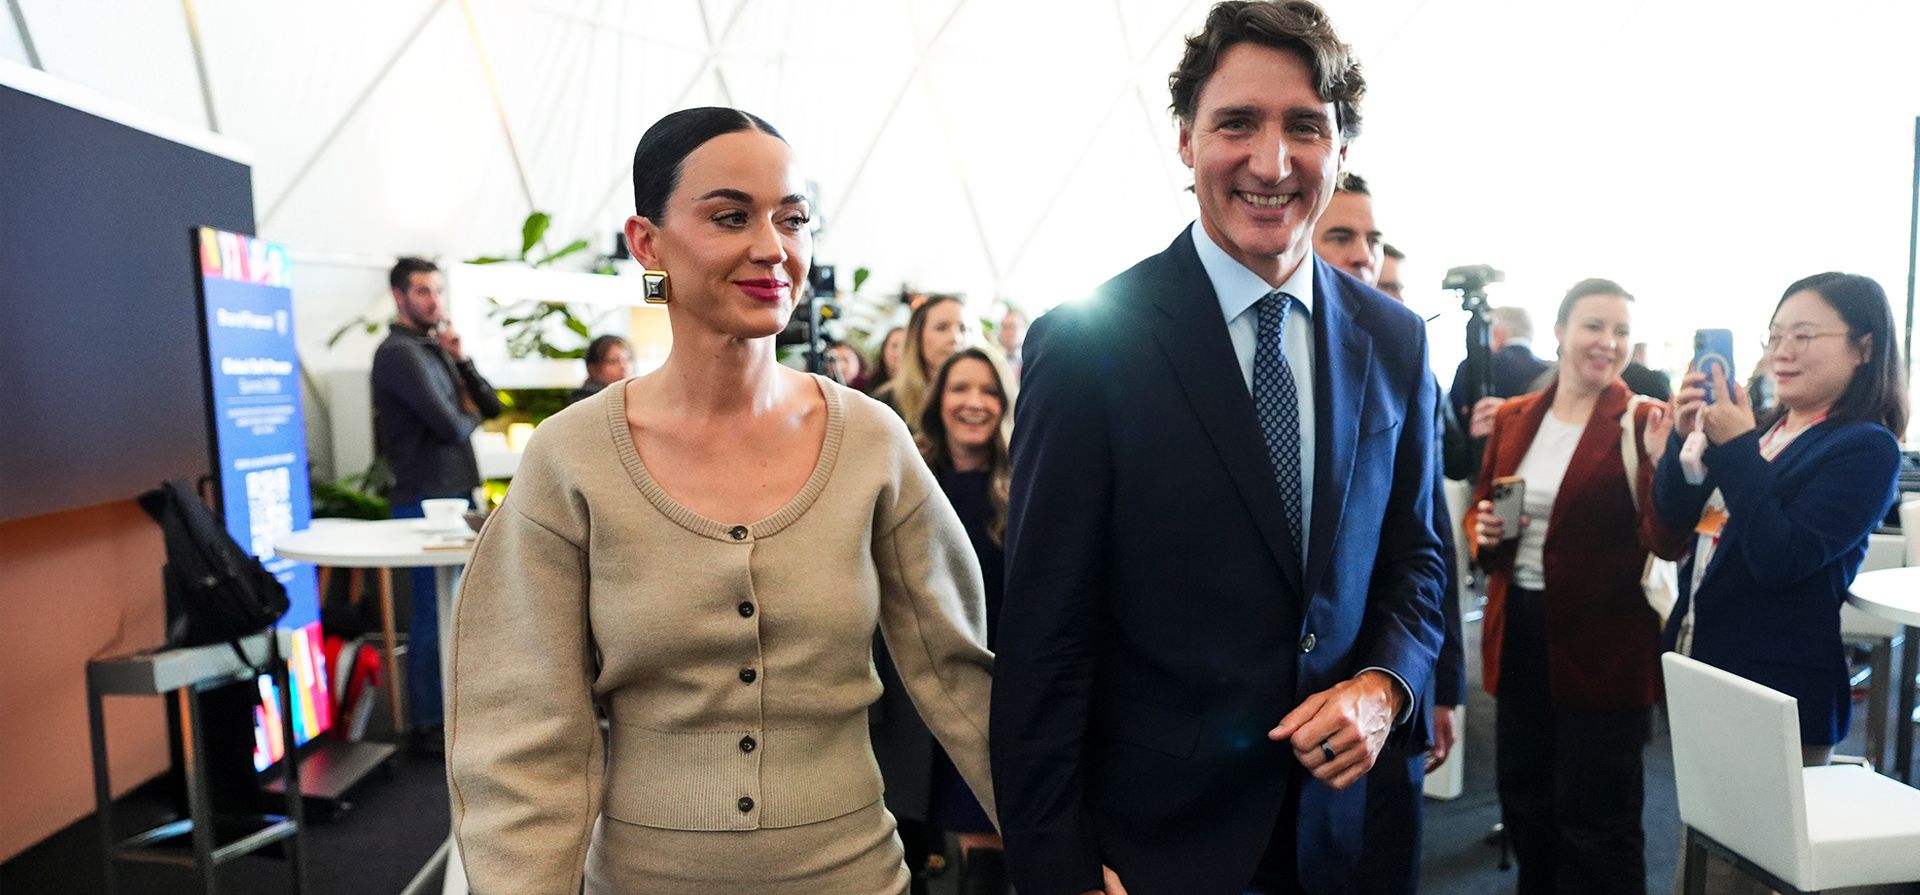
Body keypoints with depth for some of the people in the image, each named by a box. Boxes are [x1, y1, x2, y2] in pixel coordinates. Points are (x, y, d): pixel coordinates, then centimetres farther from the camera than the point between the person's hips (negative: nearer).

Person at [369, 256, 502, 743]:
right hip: (426, 501, -8)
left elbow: (491, 406, 10)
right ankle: (427, 725, 9)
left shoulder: (435, 348, 15)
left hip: (458, 494, 8)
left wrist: (461, 358, -4)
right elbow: (450, 425, -20)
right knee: (434, 612, -2)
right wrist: (469, 417, 2)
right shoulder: (399, 352, -12)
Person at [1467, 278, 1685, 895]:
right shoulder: (1512, 418, 5)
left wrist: (1663, 460, -33)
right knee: (1524, 802, 21)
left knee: (1597, 821, 8)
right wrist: (1483, 532, -6)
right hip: (1519, 634, 5)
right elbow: (1481, 505, 16)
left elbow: (1668, 544, -18)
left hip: (1602, 646, -5)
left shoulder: (1642, 424, -10)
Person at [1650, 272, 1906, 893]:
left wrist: (1735, 447, -23)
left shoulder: (1865, 448, -12)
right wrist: (1685, 436, -13)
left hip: (1777, 698, -7)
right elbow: (1675, 517, 2)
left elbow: (1780, 558, -23)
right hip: (1706, 676, 7)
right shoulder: (1762, 429, 8)